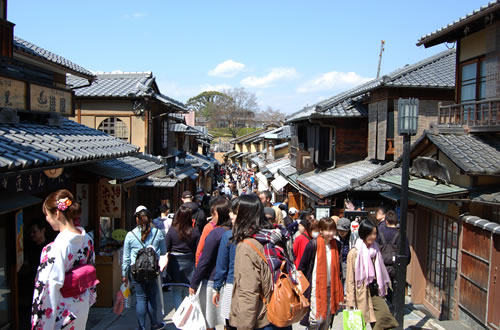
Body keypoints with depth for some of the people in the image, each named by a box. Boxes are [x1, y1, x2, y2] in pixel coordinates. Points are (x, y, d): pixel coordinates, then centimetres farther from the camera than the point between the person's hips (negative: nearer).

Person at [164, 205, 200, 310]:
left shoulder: (171, 231, -11)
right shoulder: (195, 232, -10)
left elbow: (166, 250, -5)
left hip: (175, 265, -1)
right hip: (189, 264, 1)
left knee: (177, 293, 10)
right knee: (188, 294, 14)